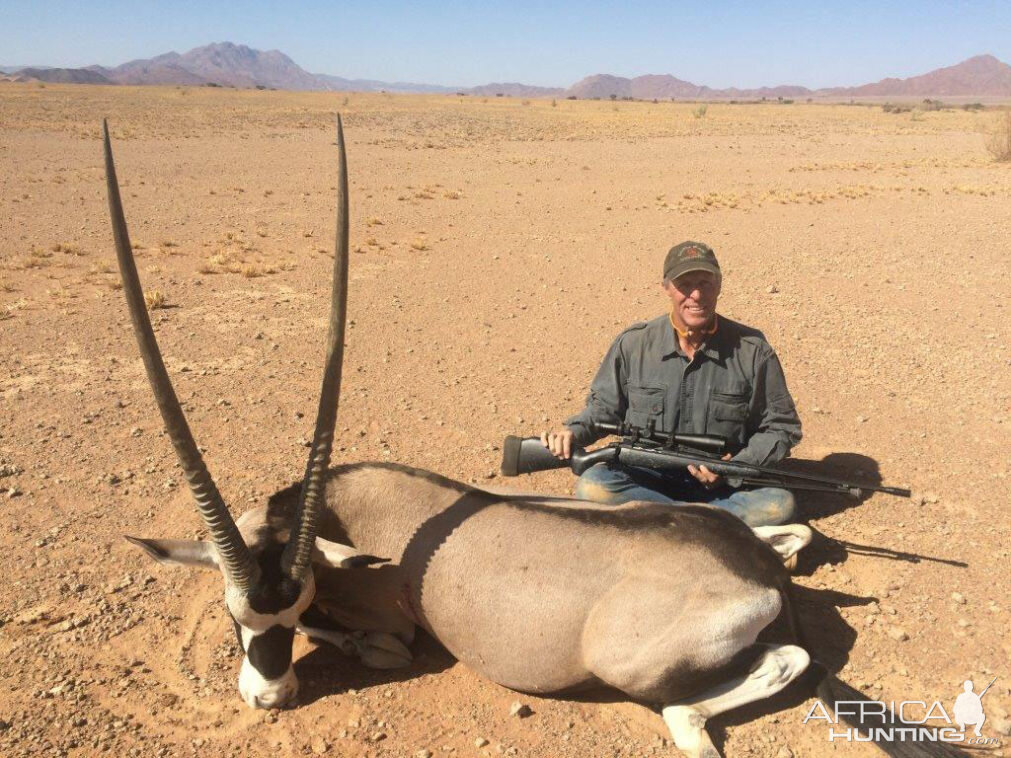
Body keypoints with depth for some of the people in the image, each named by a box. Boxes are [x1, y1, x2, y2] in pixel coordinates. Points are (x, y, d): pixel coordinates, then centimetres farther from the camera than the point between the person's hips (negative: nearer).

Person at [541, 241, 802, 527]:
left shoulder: (752, 351, -3)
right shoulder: (633, 345, -1)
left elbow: (782, 427, 5)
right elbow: (603, 407, 11)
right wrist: (573, 432, -12)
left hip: (722, 487, 0)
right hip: (644, 481, 1)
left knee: (779, 504, -28)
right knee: (592, 487, -30)